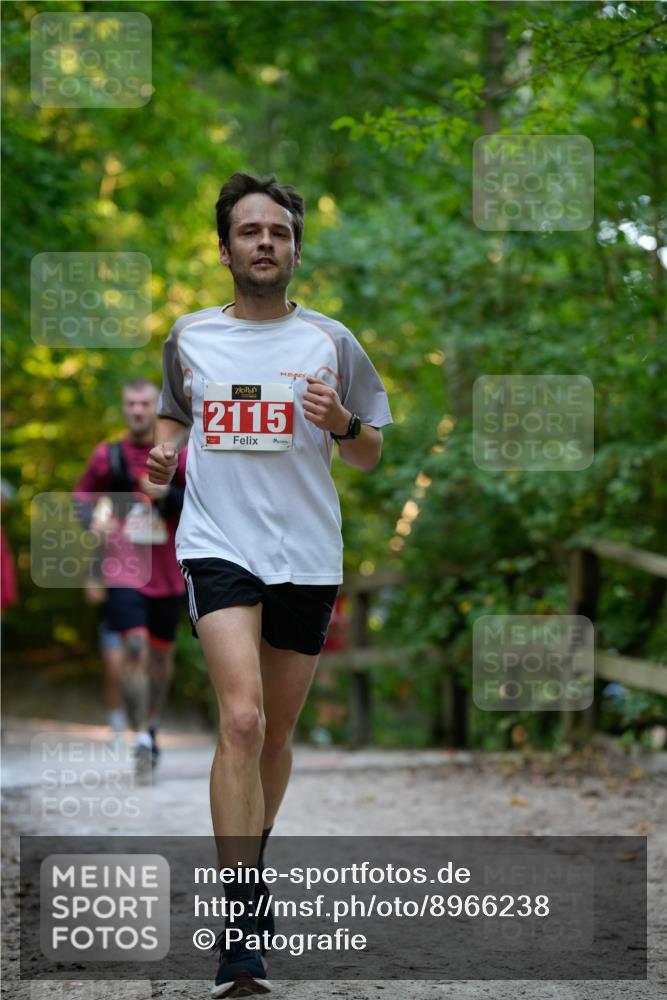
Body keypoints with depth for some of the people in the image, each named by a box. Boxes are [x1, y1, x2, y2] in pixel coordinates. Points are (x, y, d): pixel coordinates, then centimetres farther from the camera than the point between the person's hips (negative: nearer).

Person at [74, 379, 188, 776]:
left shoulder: (180, 456, 2)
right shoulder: (107, 456, 3)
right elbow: (82, 495, 15)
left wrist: (169, 495, -16)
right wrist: (93, 518, -6)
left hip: (168, 572, 2)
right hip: (124, 570, -2)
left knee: (161, 653, 14)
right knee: (134, 647, -17)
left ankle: (152, 725, 35)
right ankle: (142, 740, -15)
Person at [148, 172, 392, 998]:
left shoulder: (330, 342, 4)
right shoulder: (189, 337, 6)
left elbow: (371, 457, 10)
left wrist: (342, 423, -12)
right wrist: (163, 451, 2)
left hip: (307, 556, 2)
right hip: (218, 546, -2)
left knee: (275, 731, 12)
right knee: (242, 718, -20)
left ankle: (249, 866, 37)